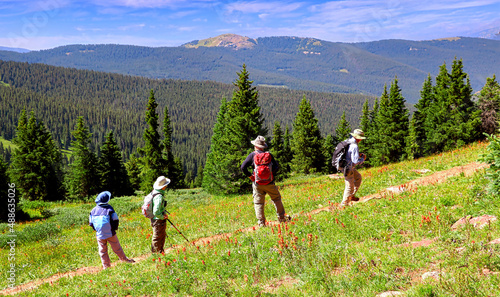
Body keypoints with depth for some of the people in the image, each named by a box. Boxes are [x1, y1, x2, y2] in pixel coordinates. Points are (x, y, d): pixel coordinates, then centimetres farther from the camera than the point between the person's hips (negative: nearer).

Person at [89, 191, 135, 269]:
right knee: (117, 248, 11)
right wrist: (114, 229, 7)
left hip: (99, 235, 3)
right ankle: (125, 260, 25)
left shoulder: (93, 210, -2)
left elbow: (91, 223, 5)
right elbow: (115, 220, -10)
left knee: (102, 251, 14)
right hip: (110, 233, -3)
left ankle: (106, 266, 20)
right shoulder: (109, 208, -13)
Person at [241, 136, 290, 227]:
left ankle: (261, 222, 3)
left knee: (258, 203, 7)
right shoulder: (269, 155, 0)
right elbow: (276, 167, -4)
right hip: (269, 183, 1)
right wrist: (272, 174, 8)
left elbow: (243, 167, -7)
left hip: (257, 184, -1)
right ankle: (281, 217, 22)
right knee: (276, 199, 18)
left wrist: (250, 176, 2)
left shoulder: (252, 155, -3)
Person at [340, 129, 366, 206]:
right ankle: (344, 204, 17)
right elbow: (356, 161, -28)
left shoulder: (348, 141, 3)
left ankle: (351, 196, 28)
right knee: (349, 187, 4)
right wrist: (363, 158, -9)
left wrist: (358, 155, 10)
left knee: (358, 177, 25)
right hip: (348, 169, -9)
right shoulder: (354, 146, -26)